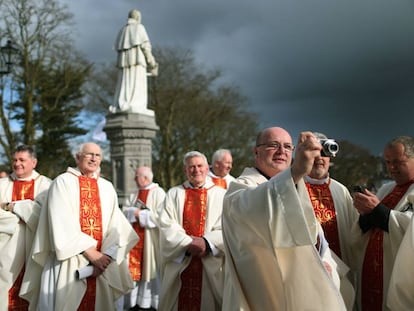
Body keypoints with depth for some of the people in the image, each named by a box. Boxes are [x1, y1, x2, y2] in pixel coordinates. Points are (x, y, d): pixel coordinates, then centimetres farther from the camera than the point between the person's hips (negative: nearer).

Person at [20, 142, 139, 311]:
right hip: (68, 261, -4)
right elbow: (62, 224, -11)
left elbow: (116, 226, 1)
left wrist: (105, 256, -14)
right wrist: (90, 252, -15)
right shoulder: (63, 182, -2)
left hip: (101, 261, 4)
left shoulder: (107, 187, 10)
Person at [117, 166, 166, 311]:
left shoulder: (158, 193, -8)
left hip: (150, 239, -6)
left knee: (149, 269, 0)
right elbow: (125, 211, 6)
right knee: (134, 269, 7)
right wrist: (136, 211, -14)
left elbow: (160, 216, -18)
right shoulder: (134, 194, 15)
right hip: (134, 237, 6)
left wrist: (139, 214, -12)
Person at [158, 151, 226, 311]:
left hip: (210, 266, -1)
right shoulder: (173, 194, 8)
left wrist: (207, 242, -18)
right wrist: (188, 243, -16)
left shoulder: (221, 195, 6)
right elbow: (167, 226, -3)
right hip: (179, 263, 1)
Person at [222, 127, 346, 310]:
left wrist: (324, 263, -7)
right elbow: (254, 209, -36)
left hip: (304, 296, 8)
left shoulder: (293, 189, 14)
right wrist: (296, 172, -50)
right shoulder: (241, 188, -11)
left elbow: (316, 241, 15)